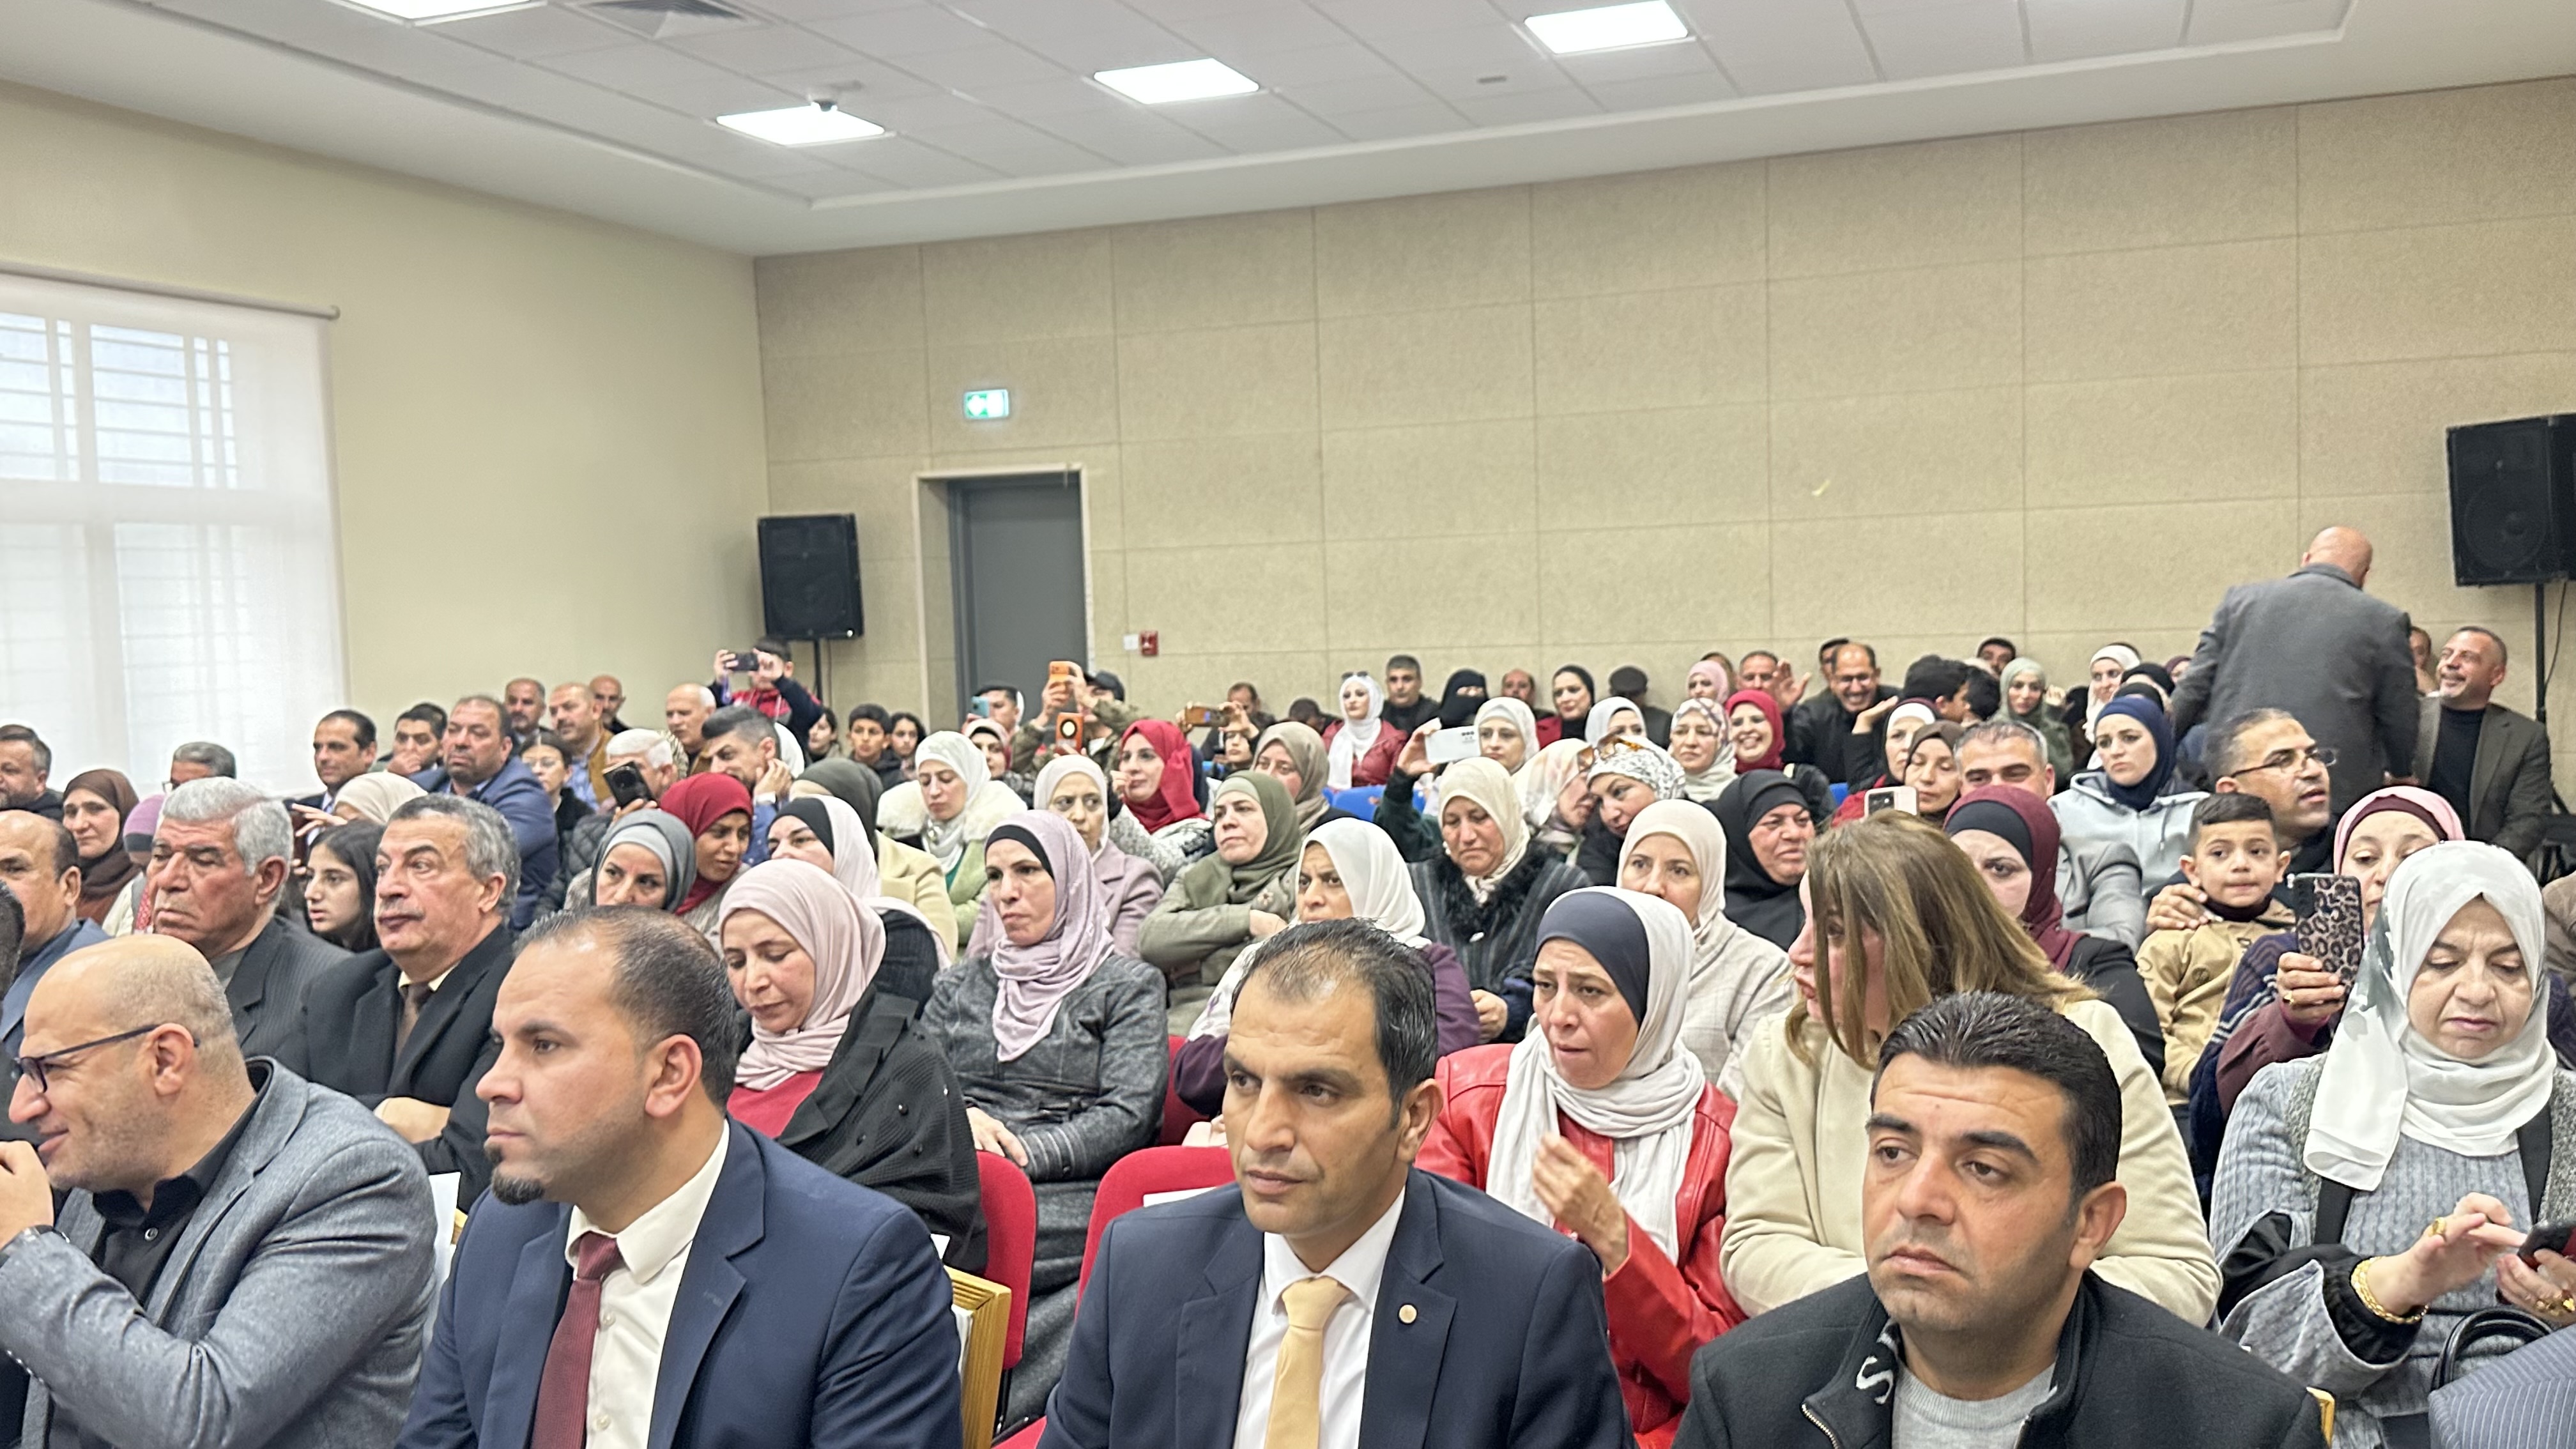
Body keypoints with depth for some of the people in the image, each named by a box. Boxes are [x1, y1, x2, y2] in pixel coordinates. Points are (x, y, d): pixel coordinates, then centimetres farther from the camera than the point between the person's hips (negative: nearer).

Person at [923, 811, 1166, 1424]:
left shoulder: (1128, 985, 9)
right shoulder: (961, 983, 24)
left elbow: (1128, 1116, -2)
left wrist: (1024, 1154, -13)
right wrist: (958, 1117, -6)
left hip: (1067, 1197, -4)